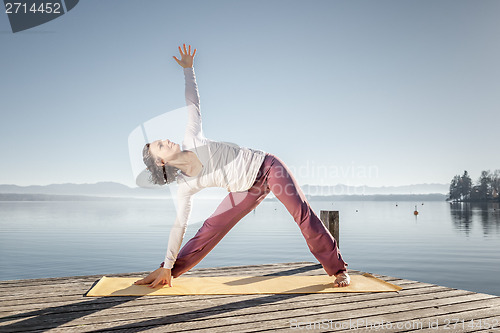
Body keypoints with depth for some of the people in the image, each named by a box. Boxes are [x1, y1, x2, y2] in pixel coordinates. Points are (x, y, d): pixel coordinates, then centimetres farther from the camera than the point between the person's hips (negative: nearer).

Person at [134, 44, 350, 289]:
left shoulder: (191, 139, -11)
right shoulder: (185, 186, -8)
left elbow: (192, 104, 1)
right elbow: (179, 225, -3)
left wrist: (187, 68, 3)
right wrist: (167, 266, -1)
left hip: (265, 166, -1)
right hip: (248, 190, 2)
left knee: (302, 213, -13)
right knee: (210, 228, 0)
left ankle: (338, 270, 0)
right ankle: (167, 273, 19)